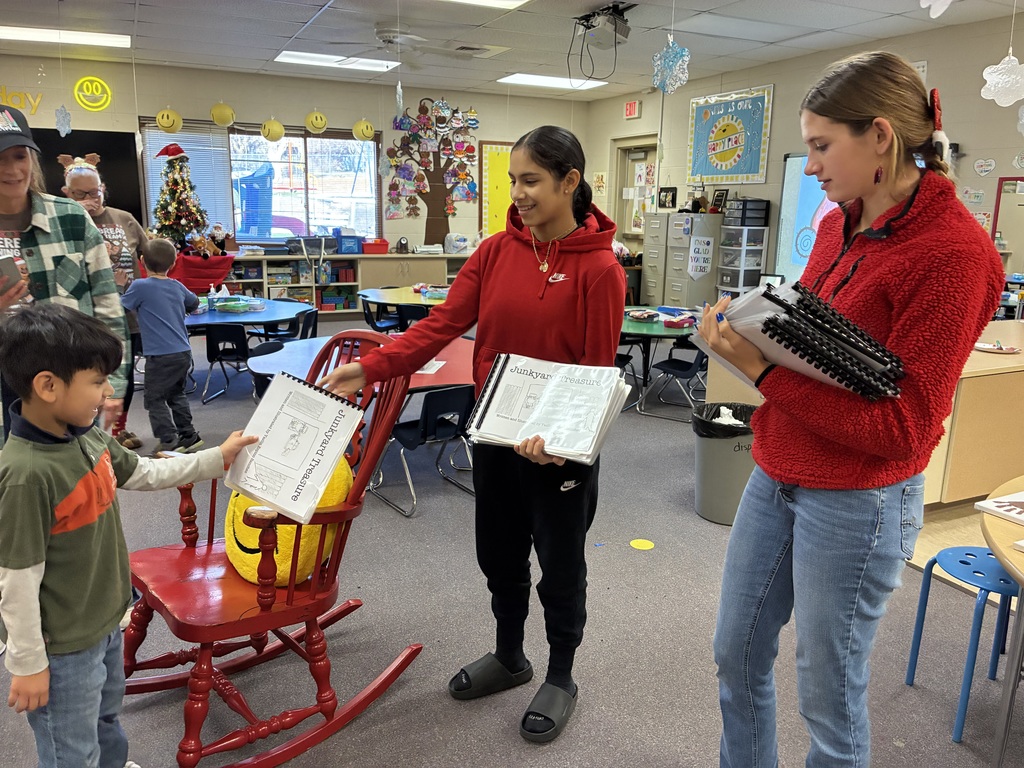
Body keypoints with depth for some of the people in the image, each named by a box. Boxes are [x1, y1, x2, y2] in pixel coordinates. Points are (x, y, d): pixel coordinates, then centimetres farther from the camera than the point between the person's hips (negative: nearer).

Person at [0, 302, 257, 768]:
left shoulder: (88, 438, -5)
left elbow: (145, 474, 14)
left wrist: (218, 458, 13)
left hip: (105, 625, 8)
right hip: (63, 651, -8)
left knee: (106, 725, 31)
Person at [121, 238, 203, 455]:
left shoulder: (140, 286, -9)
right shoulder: (177, 287, 9)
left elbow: (121, 308, 4)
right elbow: (194, 302, 28)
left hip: (161, 355, -6)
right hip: (184, 352, 6)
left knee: (154, 398, 3)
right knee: (176, 394, 21)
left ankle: (169, 440, -3)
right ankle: (188, 435, 25)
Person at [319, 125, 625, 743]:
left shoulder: (600, 267, -13)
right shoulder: (496, 252, 0)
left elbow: (597, 371, -13)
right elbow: (441, 324, -6)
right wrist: (370, 369, -17)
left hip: (560, 447, -5)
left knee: (560, 564, 12)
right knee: (499, 553, 19)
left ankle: (561, 678, 35)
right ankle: (509, 657, 44)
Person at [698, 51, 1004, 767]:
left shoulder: (953, 251, -18)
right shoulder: (838, 223, 4)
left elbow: (902, 427, -20)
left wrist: (762, 370, -25)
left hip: (857, 502, -7)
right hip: (777, 476, 8)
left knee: (829, 691, 11)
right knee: (738, 654, 20)